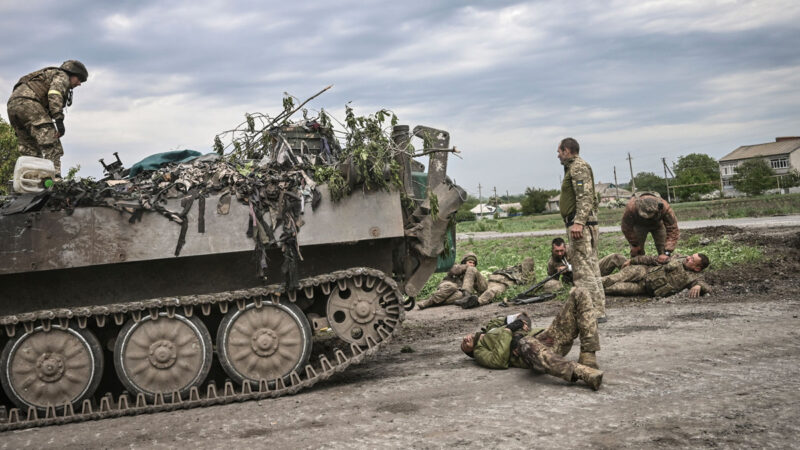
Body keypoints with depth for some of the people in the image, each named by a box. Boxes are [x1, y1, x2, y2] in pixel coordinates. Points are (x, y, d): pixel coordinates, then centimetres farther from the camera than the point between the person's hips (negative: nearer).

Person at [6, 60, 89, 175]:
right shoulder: (62, 76, 8)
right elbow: (54, 94, -14)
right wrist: (59, 120, -22)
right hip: (27, 101, -10)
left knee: (29, 149, 9)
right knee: (51, 143, -17)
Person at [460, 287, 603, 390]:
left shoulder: (495, 327, 40)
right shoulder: (479, 351, 20)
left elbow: (523, 319, 29)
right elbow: (499, 361, -3)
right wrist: (508, 331, 0)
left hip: (547, 336, 7)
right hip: (533, 350, -7)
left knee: (579, 294, -7)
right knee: (526, 344, -46)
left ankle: (587, 358, -22)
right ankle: (586, 374, -59)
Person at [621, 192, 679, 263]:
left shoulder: (665, 208, -43)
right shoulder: (631, 207, -42)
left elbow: (673, 231, -38)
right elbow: (627, 228, -24)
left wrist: (667, 253, -44)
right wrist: (634, 245, -14)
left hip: (658, 224, 0)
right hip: (639, 225, 0)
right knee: (636, 251, -8)